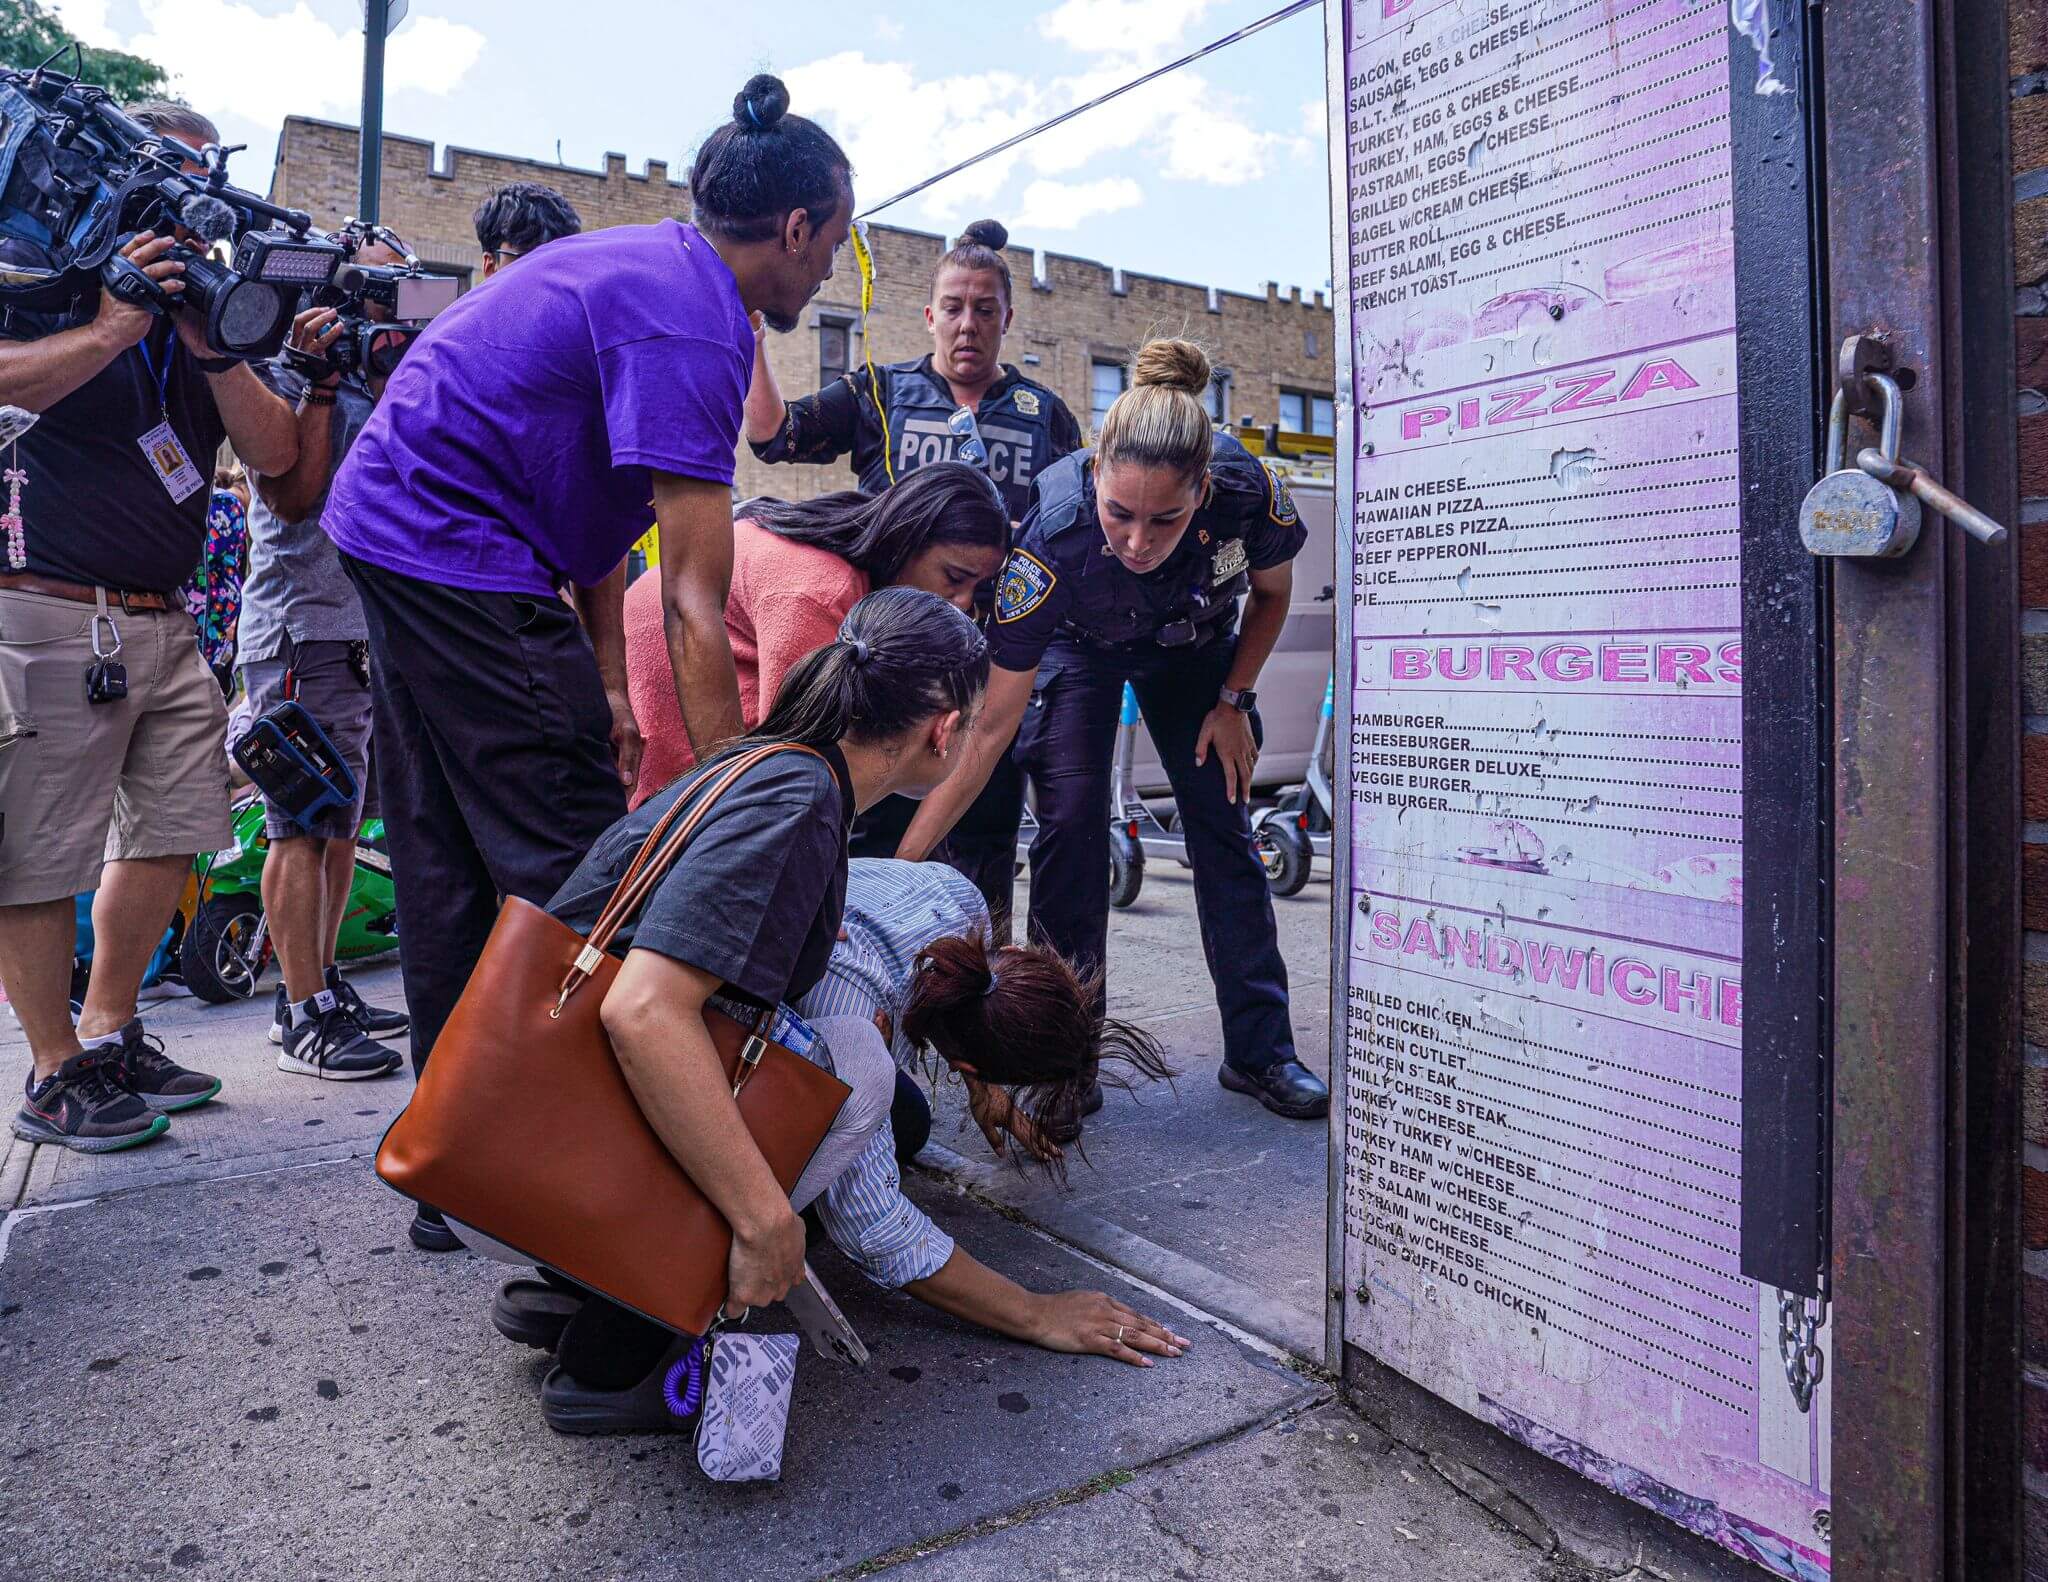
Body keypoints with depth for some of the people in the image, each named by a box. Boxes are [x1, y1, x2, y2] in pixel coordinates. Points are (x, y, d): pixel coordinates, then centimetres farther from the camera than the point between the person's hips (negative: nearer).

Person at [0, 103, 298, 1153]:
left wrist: (211, 343, -9)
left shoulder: (203, 300, 16)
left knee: (169, 830, 10)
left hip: (163, 623, 7)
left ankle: (109, 1035, 26)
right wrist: (116, 326, -19)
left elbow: (274, 453, 3)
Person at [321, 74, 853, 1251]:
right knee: (576, 875, -7)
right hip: (461, 555, -11)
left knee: (451, 869, 12)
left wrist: (606, 681, 12)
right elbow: (697, 603, -25)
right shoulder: (690, 325, -19)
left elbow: (601, 489, 13)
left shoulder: (655, 265, 13)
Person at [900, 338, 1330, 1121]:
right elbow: (990, 727, -36)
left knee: (1223, 828, -3)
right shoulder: (1052, 535, -40)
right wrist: (904, 861, -39)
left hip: (1192, 650, 2)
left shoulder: (1250, 494, -36)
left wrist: (1233, 701, -11)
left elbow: (1272, 596, -8)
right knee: (1069, 823, -15)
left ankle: (1260, 1050, 8)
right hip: (1078, 648, -1)